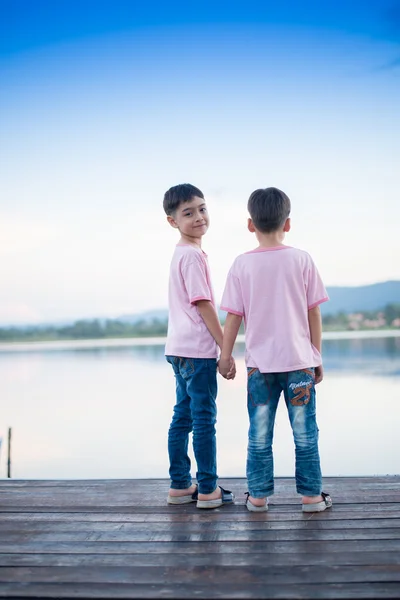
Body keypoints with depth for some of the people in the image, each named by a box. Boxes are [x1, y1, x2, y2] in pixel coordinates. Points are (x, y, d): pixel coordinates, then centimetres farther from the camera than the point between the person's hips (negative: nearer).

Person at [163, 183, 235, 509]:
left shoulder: (180, 253, 16)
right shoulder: (194, 255, -13)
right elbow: (203, 305, -16)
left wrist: (219, 346, 20)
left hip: (180, 348, 10)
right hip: (198, 349, -10)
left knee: (183, 416, 13)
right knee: (204, 418, -3)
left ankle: (180, 486, 21)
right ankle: (208, 490, 4)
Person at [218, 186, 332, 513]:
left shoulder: (242, 264, -3)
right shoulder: (302, 260, -3)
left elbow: (233, 317, -2)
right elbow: (314, 314, 0)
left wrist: (225, 356, 8)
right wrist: (318, 357, 8)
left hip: (259, 363, 1)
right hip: (299, 360, 0)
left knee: (260, 434, 10)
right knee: (305, 432, 8)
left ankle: (258, 496, 17)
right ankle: (311, 495, 15)